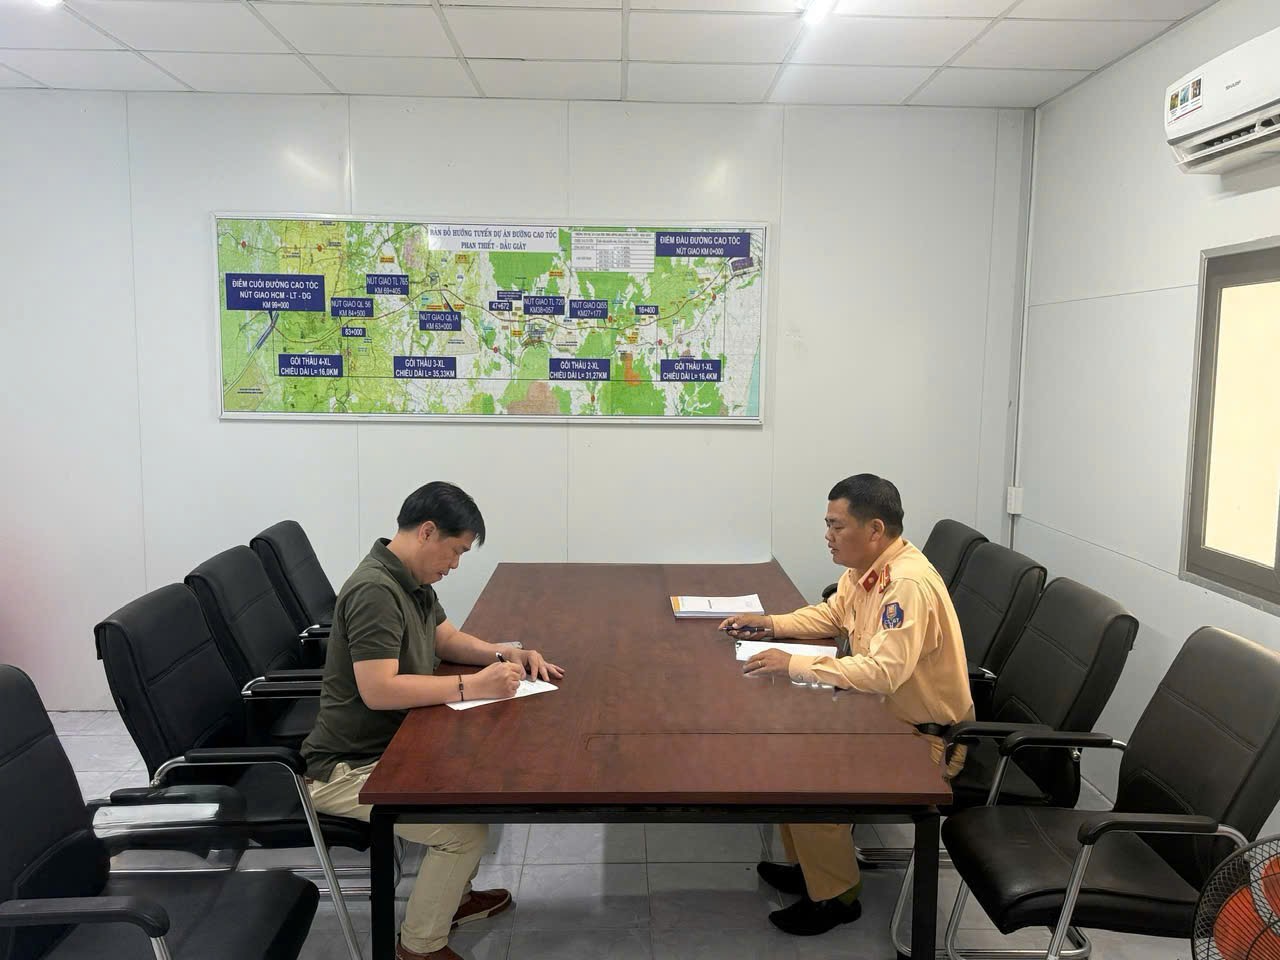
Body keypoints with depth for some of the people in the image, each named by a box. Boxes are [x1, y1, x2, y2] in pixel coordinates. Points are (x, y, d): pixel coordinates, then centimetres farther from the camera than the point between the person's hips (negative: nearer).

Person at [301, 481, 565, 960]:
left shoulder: (412, 581, 5)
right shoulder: (375, 590, -25)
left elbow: (446, 638, 18)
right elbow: (378, 690, -32)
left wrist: (504, 655, 1)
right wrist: (471, 687, -26)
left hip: (392, 748, 10)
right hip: (350, 769, -10)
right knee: (467, 827, -20)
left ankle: (451, 896, 30)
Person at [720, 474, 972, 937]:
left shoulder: (909, 584, -29)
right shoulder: (865, 568, 0)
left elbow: (883, 671, -36)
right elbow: (832, 613, 17)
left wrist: (794, 665, -30)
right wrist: (770, 624, 3)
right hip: (886, 714, 9)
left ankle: (835, 897, 5)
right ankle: (809, 865, 22)